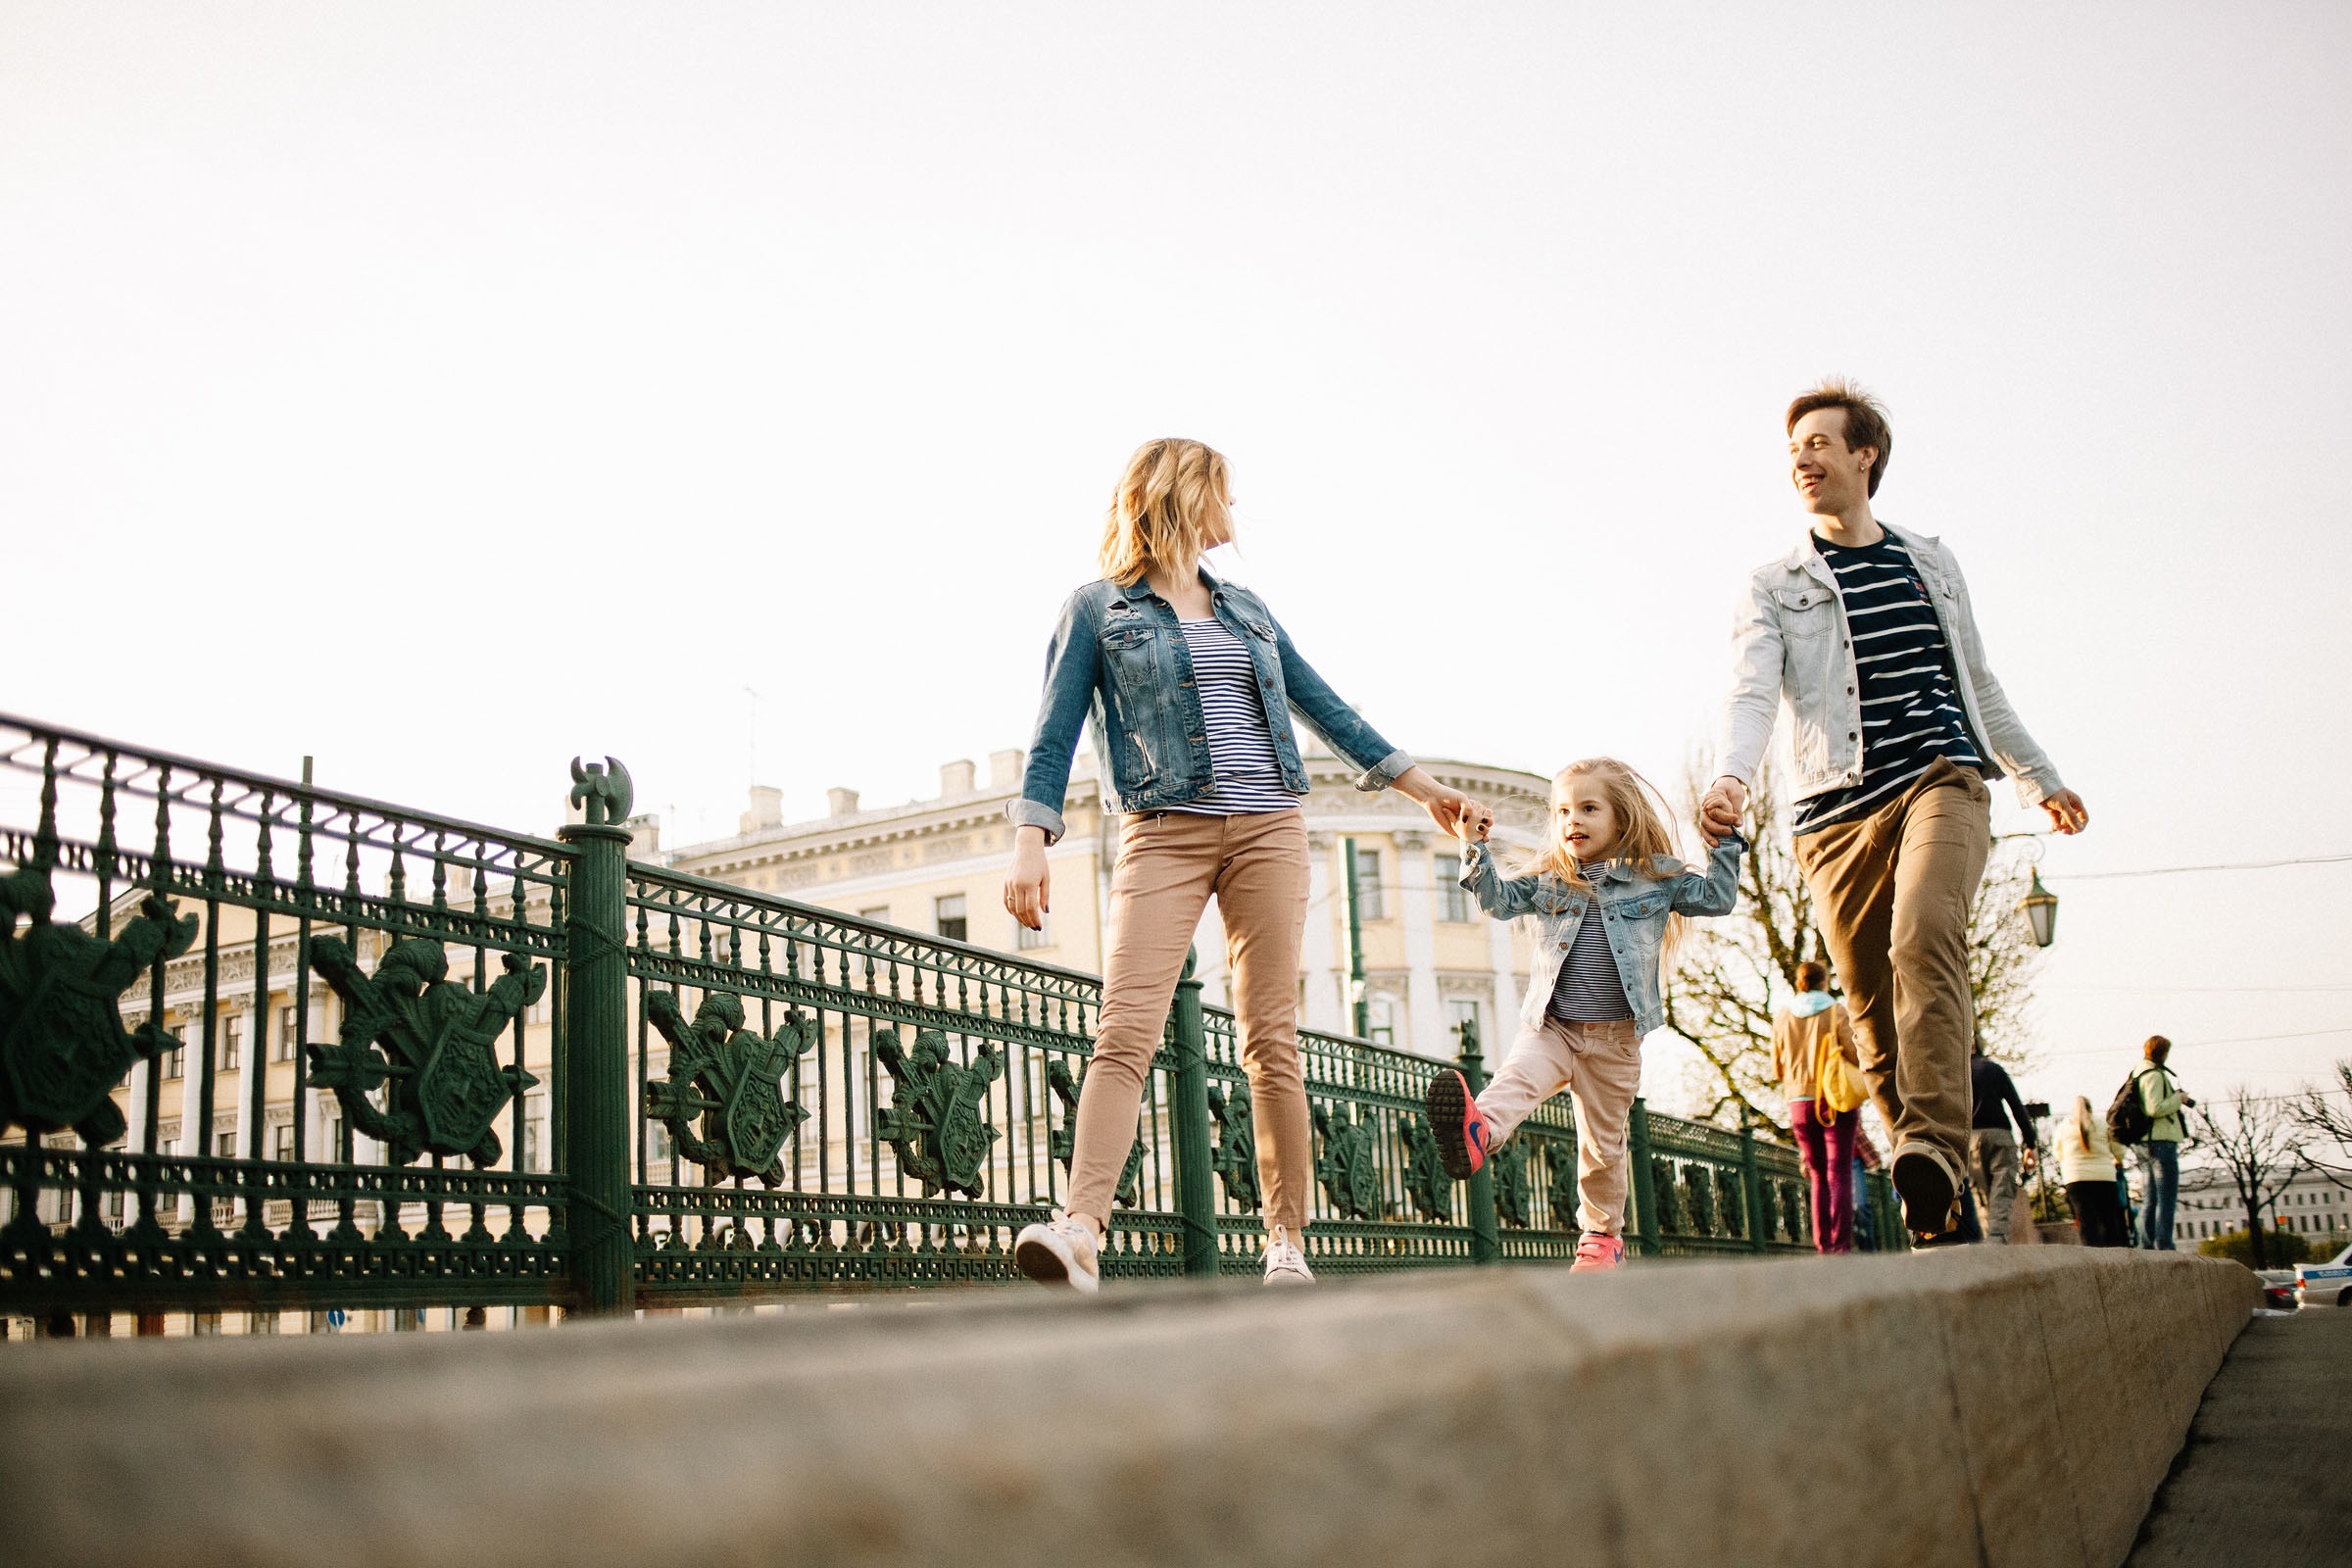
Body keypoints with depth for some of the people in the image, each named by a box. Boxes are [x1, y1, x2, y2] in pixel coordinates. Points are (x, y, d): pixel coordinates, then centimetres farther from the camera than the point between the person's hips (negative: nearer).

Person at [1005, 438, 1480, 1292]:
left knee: (1271, 1038, -1)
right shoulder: (1097, 609, 7)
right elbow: (1054, 736, -1)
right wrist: (1030, 845, -14)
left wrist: (1421, 783, 28)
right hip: (1164, 833, -4)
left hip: (1268, 829, 4)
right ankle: (1079, 1232, -25)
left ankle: (1287, 1244, 2)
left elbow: (1324, 706, 26)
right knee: (1125, 1031, -17)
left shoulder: (1244, 609, 20)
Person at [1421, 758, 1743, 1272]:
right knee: (1516, 1079, -31)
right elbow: (1500, 899, -2)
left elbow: (1716, 898, 1)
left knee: (1603, 1143, 10)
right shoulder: (1549, 881, 6)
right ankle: (1475, 1131, -59)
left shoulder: (1655, 877, 3)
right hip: (1551, 1028, 0)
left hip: (1615, 1040, 0)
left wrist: (1725, 840, -6)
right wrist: (1476, 848, -14)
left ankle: (1602, 1235, 26)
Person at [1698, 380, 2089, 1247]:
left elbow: (1980, 684, 29)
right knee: (1872, 1010, -2)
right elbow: (1751, 693, -7)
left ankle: (1934, 1149, -36)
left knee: (1924, 936, -29)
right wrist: (1730, 776, -27)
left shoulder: (1931, 563, 19)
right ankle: (1940, 1211, 7)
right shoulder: (1774, 587, 10)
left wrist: (2039, 777, 34)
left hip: (1942, 780, 0)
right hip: (1838, 809, 0)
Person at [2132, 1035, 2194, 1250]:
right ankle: (2163, 1246, -13)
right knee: (2166, 1198, -8)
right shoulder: (2154, 1075, -12)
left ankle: (2147, 1248, 8)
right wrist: (2178, 1098, -8)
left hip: (2144, 1144, 9)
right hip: (2161, 1141, -9)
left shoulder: (2137, 1074, 17)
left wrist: (2175, 1099, 17)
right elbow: (2155, 1108, -22)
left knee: (2149, 1200, 9)